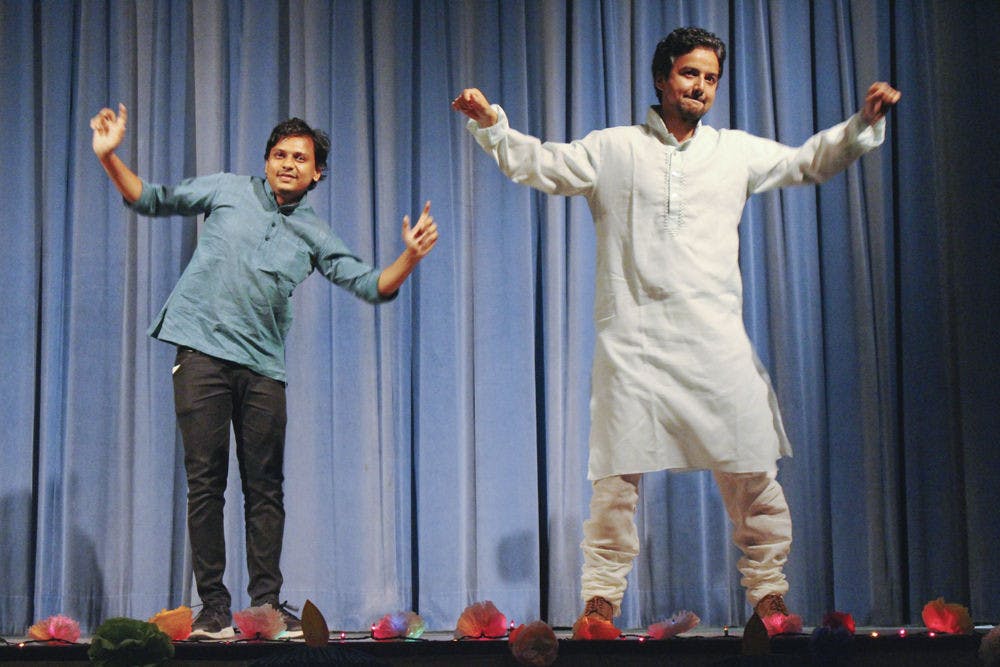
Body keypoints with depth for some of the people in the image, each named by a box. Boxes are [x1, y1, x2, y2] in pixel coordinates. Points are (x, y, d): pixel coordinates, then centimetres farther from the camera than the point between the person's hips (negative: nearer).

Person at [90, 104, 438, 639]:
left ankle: (266, 605, 8)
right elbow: (152, 200, 16)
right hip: (203, 351, -2)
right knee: (205, 483, -3)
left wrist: (409, 258, -10)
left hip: (263, 365, 2)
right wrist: (109, 157, 2)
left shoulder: (314, 235, 14)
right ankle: (213, 608, 1)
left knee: (265, 489, 1)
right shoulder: (229, 191, 11)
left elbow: (370, 285, 8)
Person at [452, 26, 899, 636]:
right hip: (633, 340, -1)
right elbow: (538, 163, 9)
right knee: (618, 477, -3)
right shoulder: (613, 150, 10)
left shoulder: (736, 151, 14)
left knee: (752, 472, -1)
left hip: (716, 340, 2)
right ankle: (600, 602, 5)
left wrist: (863, 124, 7)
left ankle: (768, 593, 12)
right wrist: (492, 124, -6)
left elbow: (808, 162, 21)